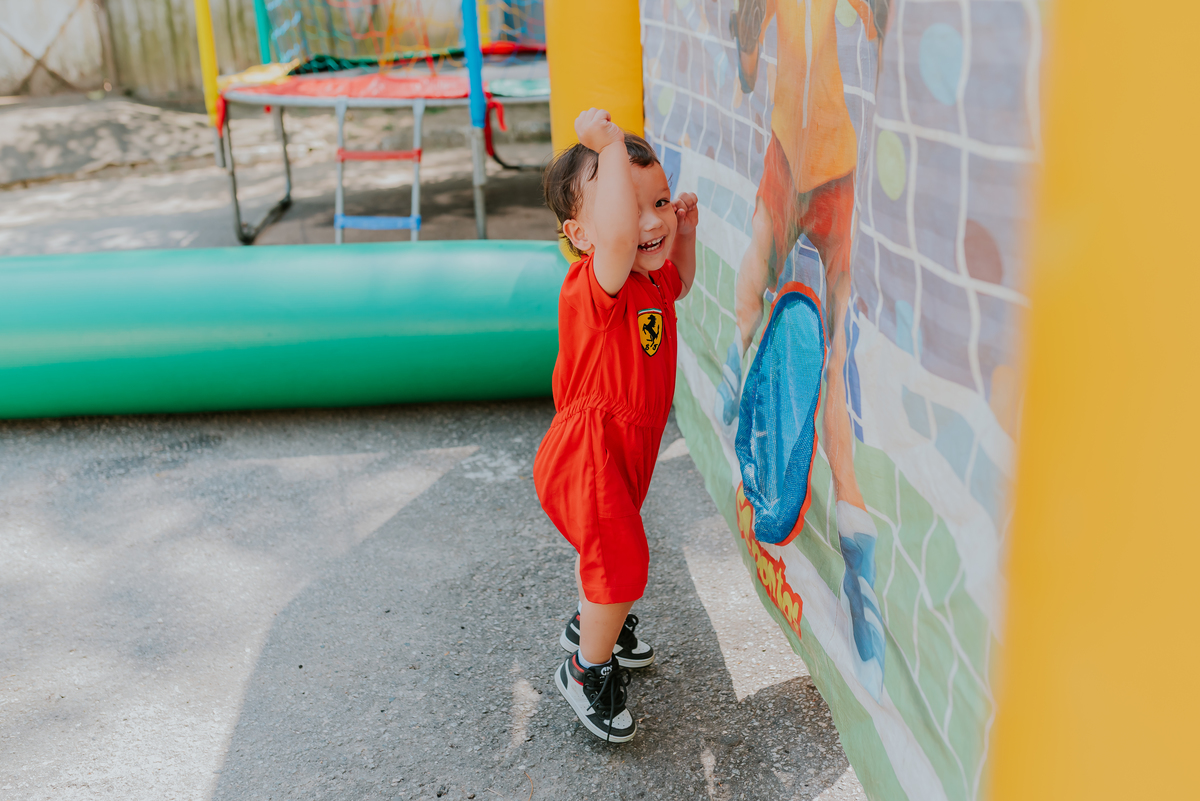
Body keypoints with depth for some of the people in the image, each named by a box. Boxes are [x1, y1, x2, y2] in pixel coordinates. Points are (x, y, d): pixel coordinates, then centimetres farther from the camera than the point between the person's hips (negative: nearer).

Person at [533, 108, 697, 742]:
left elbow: (677, 286, 26)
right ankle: (588, 670, 22)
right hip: (588, 456, -9)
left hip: (625, 450, 10)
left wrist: (686, 232, 10)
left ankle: (592, 624, 55)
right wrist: (610, 146, -44)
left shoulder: (648, 278, 0)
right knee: (622, 565, -4)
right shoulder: (595, 285, -29)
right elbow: (618, 235, -53)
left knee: (610, 547, 28)